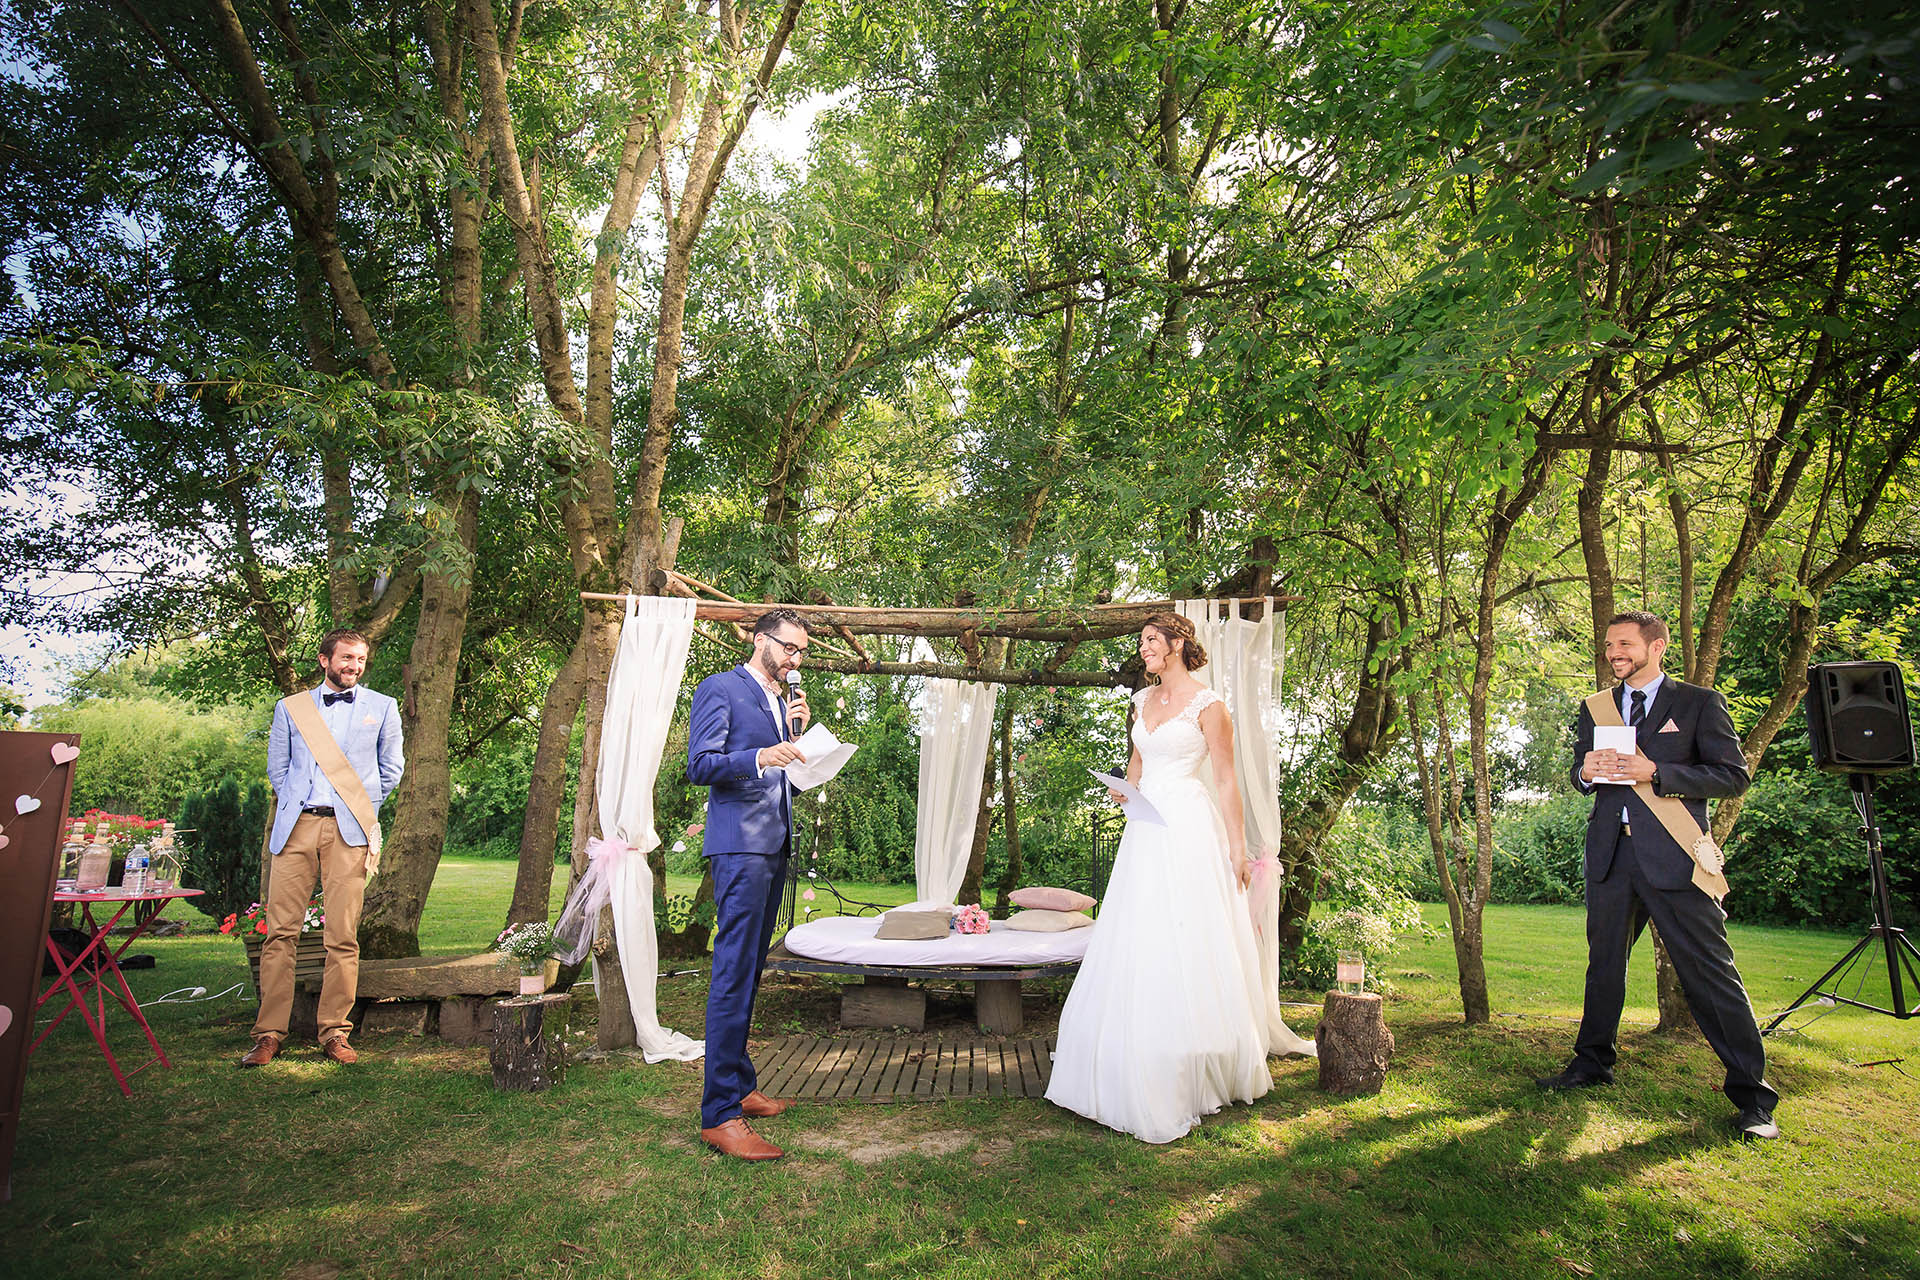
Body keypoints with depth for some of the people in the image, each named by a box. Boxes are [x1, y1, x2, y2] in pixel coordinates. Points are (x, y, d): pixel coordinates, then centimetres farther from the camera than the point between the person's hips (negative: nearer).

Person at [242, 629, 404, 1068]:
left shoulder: (382, 707, 12)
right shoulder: (290, 706, 15)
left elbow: (391, 768, 17)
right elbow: (276, 767, 18)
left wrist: (361, 804, 10)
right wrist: (297, 803, 7)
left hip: (349, 829, -1)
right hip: (295, 825, 1)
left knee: (343, 937, -2)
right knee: (280, 932, -2)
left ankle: (334, 1033, 5)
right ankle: (268, 1034, 6)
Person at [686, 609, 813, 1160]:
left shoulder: (783, 701, 21)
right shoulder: (720, 688, -2)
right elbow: (699, 765, -11)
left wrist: (795, 733, 4)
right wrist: (760, 757, -25)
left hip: (775, 847, 8)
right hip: (740, 845, -8)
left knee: (747, 974, 13)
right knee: (734, 975, -10)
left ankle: (738, 1088, 23)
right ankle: (720, 1114, -5)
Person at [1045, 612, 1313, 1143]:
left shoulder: (1206, 705, -6)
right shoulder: (1142, 700, 13)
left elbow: (1227, 781, -6)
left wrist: (1238, 848, -8)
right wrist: (1124, 788, 4)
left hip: (1188, 827, -6)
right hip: (1145, 830, 7)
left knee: (1187, 944, -2)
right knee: (1137, 945, 8)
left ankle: (1190, 1076, 12)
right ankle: (1139, 1071, 20)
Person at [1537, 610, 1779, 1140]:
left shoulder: (1699, 703, 2)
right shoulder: (1595, 708, 15)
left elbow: (1733, 775, -5)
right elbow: (1580, 774, 19)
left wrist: (1655, 772, -17)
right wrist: (1586, 770, -5)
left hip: (1672, 855, -4)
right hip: (1611, 853, 5)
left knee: (1709, 968, -4)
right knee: (1604, 962, 14)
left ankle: (1751, 1095, 9)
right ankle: (1591, 1063, 27)